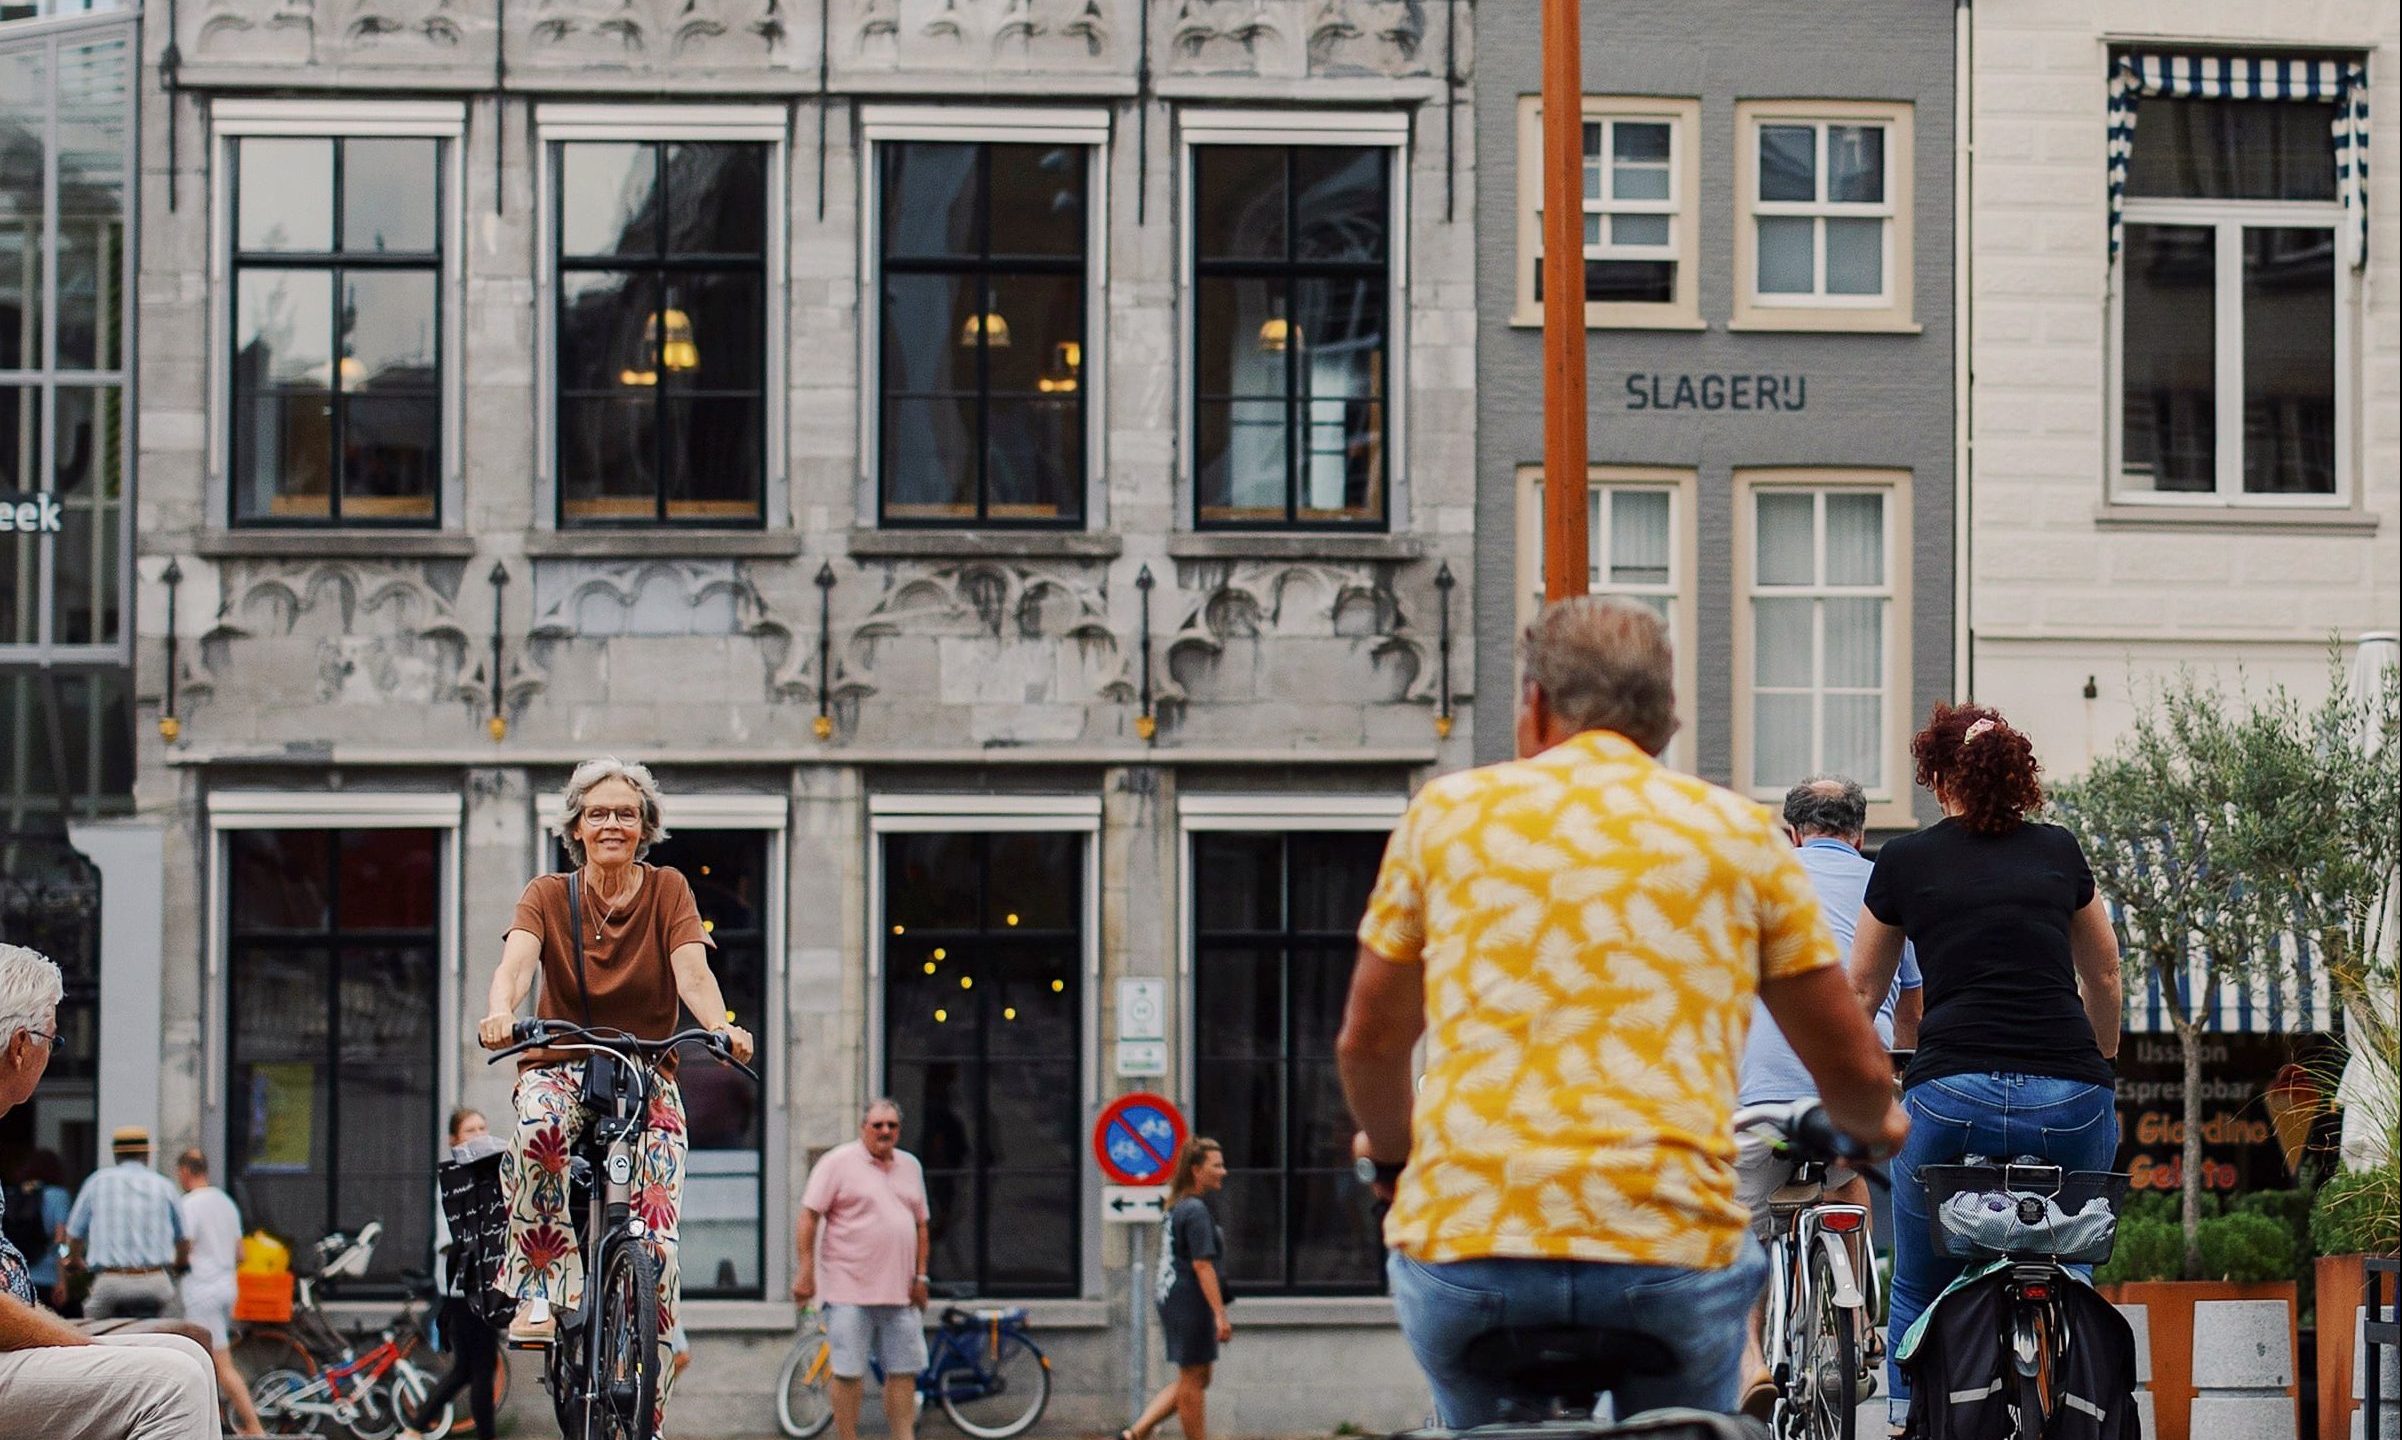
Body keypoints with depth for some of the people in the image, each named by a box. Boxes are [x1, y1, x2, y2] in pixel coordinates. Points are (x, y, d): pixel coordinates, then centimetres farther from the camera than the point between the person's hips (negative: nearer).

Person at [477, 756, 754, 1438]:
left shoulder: (668, 891, -1)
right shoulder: (548, 895, -1)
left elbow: (692, 972, -17)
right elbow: (518, 958, -21)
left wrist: (722, 1026, -38)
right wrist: (500, 1011, -44)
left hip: (647, 1074, 1)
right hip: (561, 1066, -1)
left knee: (657, 1239, -13)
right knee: (538, 1129, -39)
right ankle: (538, 1295, -32)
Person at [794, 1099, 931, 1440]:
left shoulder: (910, 1166, 16)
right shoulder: (837, 1163, -2)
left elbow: (920, 1225, 20)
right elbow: (809, 1217, -6)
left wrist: (920, 1276, 12)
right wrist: (805, 1270, -12)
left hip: (899, 1293, 6)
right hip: (849, 1291, -5)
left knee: (904, 1371, 5)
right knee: (848, 1372, -3)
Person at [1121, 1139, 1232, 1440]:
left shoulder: (1176, 1208, 15)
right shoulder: (1195, 1211, -16)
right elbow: (1202, 1266, -21)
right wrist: (1220, 1315, -21)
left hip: (1169, 1299, 10)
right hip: (1190, 1302, -10)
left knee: (1193, 1379, 16)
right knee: (1193, 1380, 0)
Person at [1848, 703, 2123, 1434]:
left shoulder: (1905, 860, 12)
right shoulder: (2058, 851, 17)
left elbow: (1862, 992, 26)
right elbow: (2104, 974, 31)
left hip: (1953, 1099, -2)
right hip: (2072, 1105, 2)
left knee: (1921, 1293, 15)